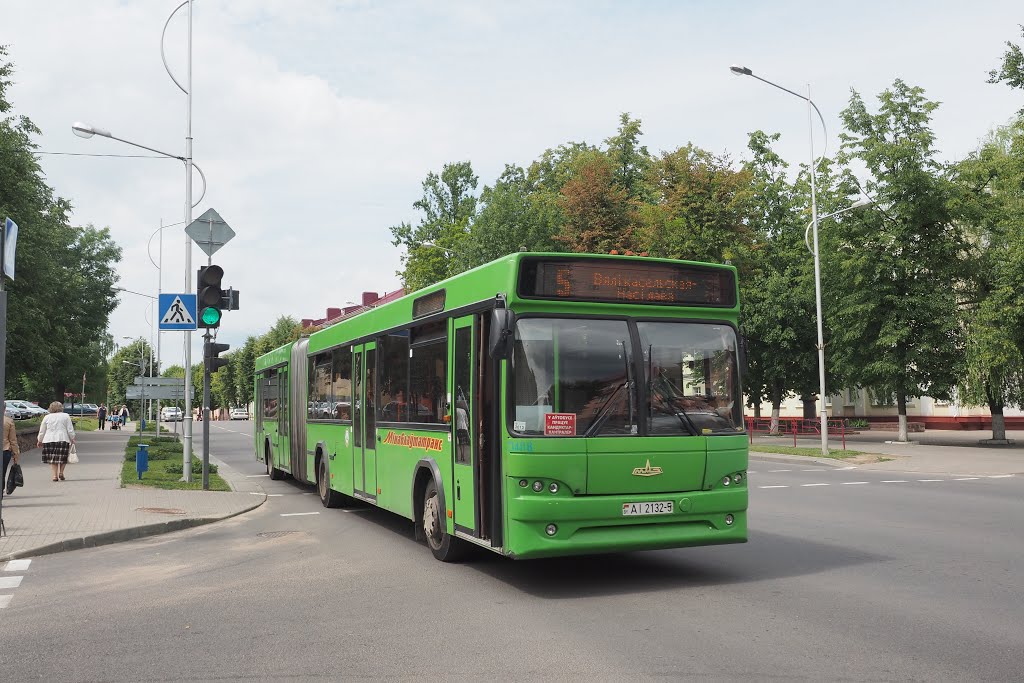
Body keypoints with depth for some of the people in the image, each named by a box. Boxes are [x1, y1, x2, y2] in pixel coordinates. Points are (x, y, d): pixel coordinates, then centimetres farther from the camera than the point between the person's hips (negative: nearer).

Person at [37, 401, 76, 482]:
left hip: (49, 440, 2)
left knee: (52, 459, 6)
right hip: (62, 439, -2)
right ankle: (61, 472, -3)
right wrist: (72, 439, 13)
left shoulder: (47, 417, 9)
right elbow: (70, 430, 2)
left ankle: (55, 475, 2)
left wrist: (39, 441, 22)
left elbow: (42, 431, 12)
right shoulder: (66, 416, 4)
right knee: (62, 458, 7)